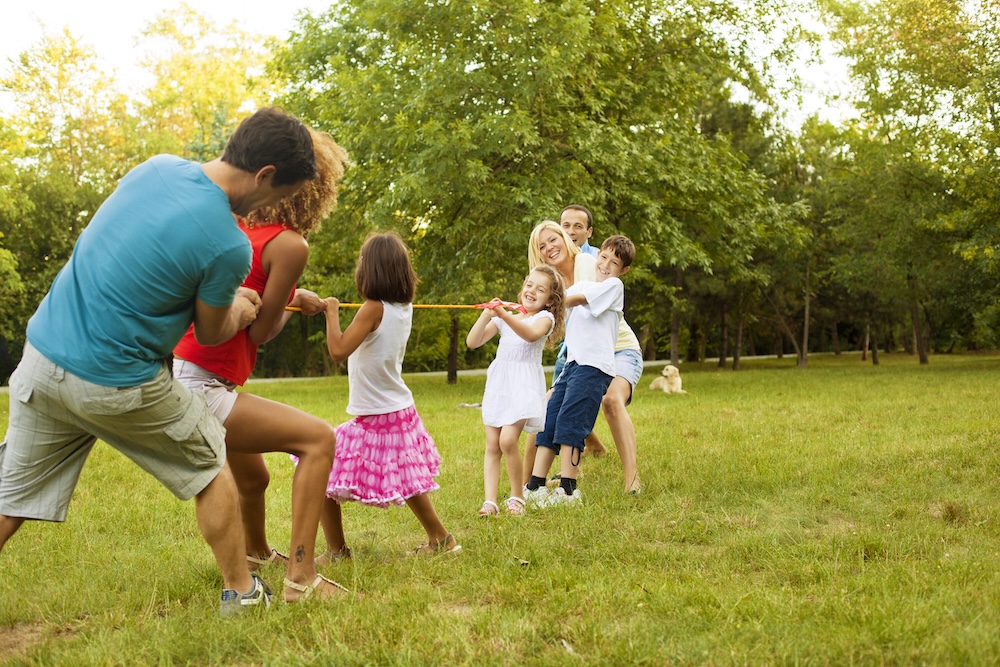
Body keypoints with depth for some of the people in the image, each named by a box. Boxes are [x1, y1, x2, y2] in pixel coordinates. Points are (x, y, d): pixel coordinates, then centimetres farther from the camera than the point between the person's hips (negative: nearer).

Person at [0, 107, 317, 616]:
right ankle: (240, 592, 25)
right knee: (211, 469, 16)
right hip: (113, 383, -6)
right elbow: (210, 334, 0)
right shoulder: (228, 246, -19)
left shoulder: (156, 167, 1)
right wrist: (240, 311, 22)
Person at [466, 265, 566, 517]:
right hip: (498, 384, 5)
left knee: (508, 441, -20)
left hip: (524, 385, -5)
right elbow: (472, 342, 5)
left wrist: (504, 315, -33)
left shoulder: (545, 318, 3)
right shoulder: (502, 318, 16)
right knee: (492, 446, -2)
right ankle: (490, 502, -2)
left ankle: (517, 497, -3)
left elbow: (531, 335, -21)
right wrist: (487, 315, -9)